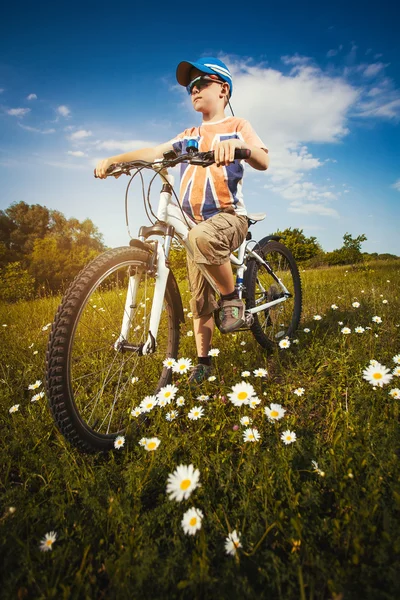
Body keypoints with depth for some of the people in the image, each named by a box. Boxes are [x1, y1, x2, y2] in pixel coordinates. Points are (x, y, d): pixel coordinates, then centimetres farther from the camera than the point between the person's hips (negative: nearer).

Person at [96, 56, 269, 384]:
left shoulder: (237, 126, 7)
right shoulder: (189, 135, 21)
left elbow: (264, 161, -9)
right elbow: (153, 152, 9)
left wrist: (237, 146, -30)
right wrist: (114, 159, -5)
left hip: (229, 216, -5)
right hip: (196, 224, 5)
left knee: (202, 237, -40)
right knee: (200, 301, 4)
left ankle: (232, 297, -19)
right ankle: (203, 361, 18)